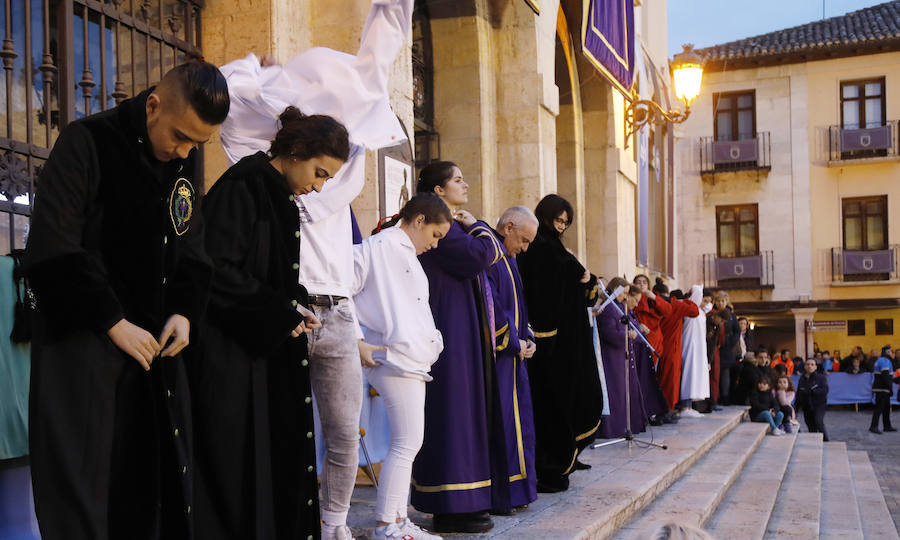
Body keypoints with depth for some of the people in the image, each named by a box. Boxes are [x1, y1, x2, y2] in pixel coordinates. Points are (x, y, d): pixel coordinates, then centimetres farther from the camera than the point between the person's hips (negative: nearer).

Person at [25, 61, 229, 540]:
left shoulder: (184, 163, 9)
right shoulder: (87, 143, -11)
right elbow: (52, 251, -16)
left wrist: (185, 311, -2)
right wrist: (113, 322, -17)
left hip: (155, 342, 6)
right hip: (83, 340, -6)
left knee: (158, 488, 9)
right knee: (80, 493, -4)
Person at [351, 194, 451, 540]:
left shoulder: (408, 254, 23)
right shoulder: (379, 247, -8)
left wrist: (432, 342, 18)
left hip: (414, 361, 10)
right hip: (396, 358, -10)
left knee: (408, 443, 11)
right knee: (407, 443, -8)